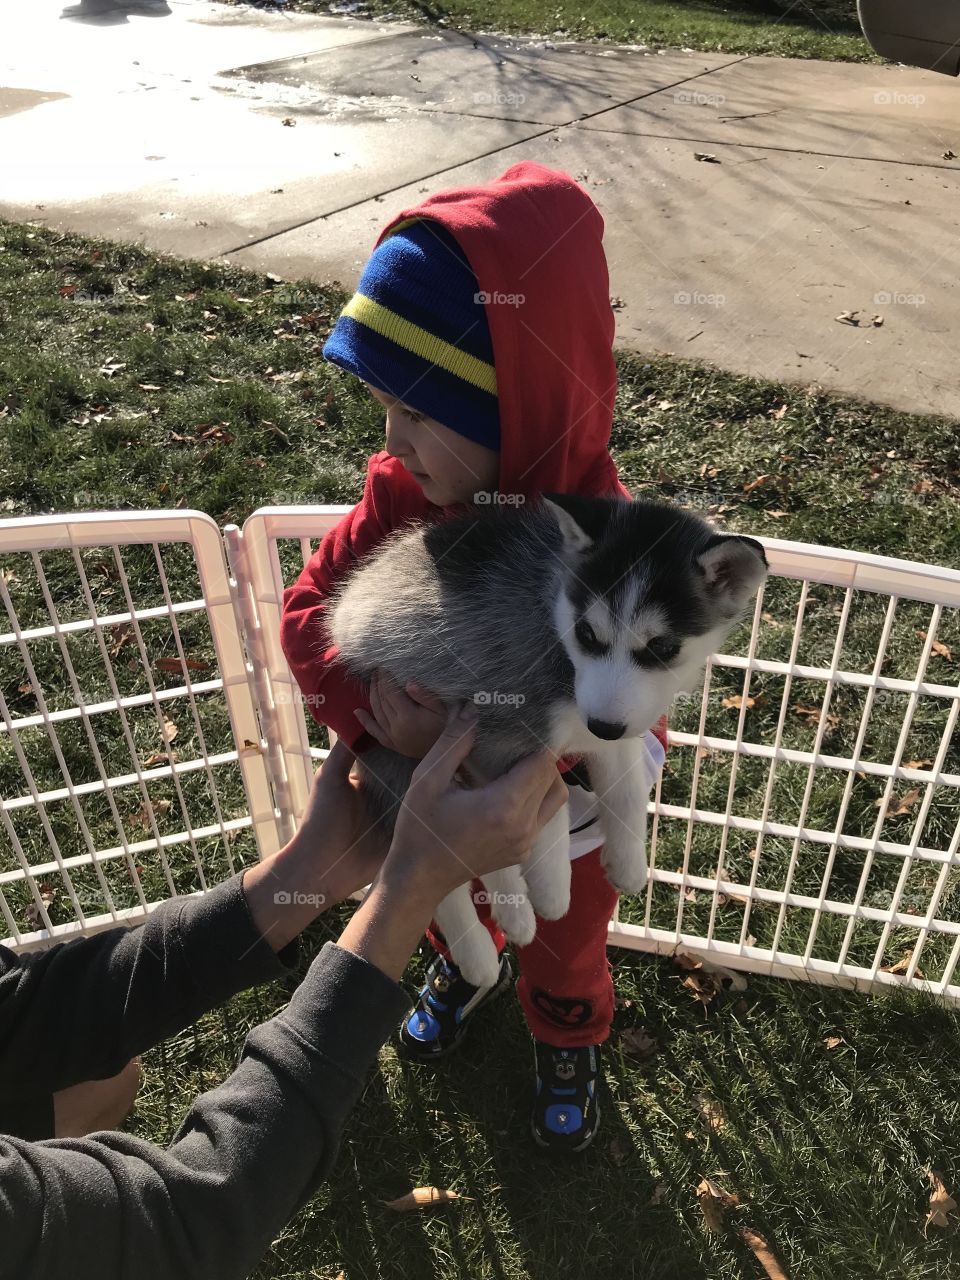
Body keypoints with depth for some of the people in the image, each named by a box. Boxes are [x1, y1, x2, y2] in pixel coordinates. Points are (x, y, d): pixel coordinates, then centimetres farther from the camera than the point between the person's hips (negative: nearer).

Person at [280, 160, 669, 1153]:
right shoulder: (403, 489, -23)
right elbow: (311, 603, -19)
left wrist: (462, 734, -45)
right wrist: (370, 702, -37)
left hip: (559, 806, -3)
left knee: (565, 944, 28)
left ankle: (567, 1044, 60)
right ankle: (466, 971, 69)